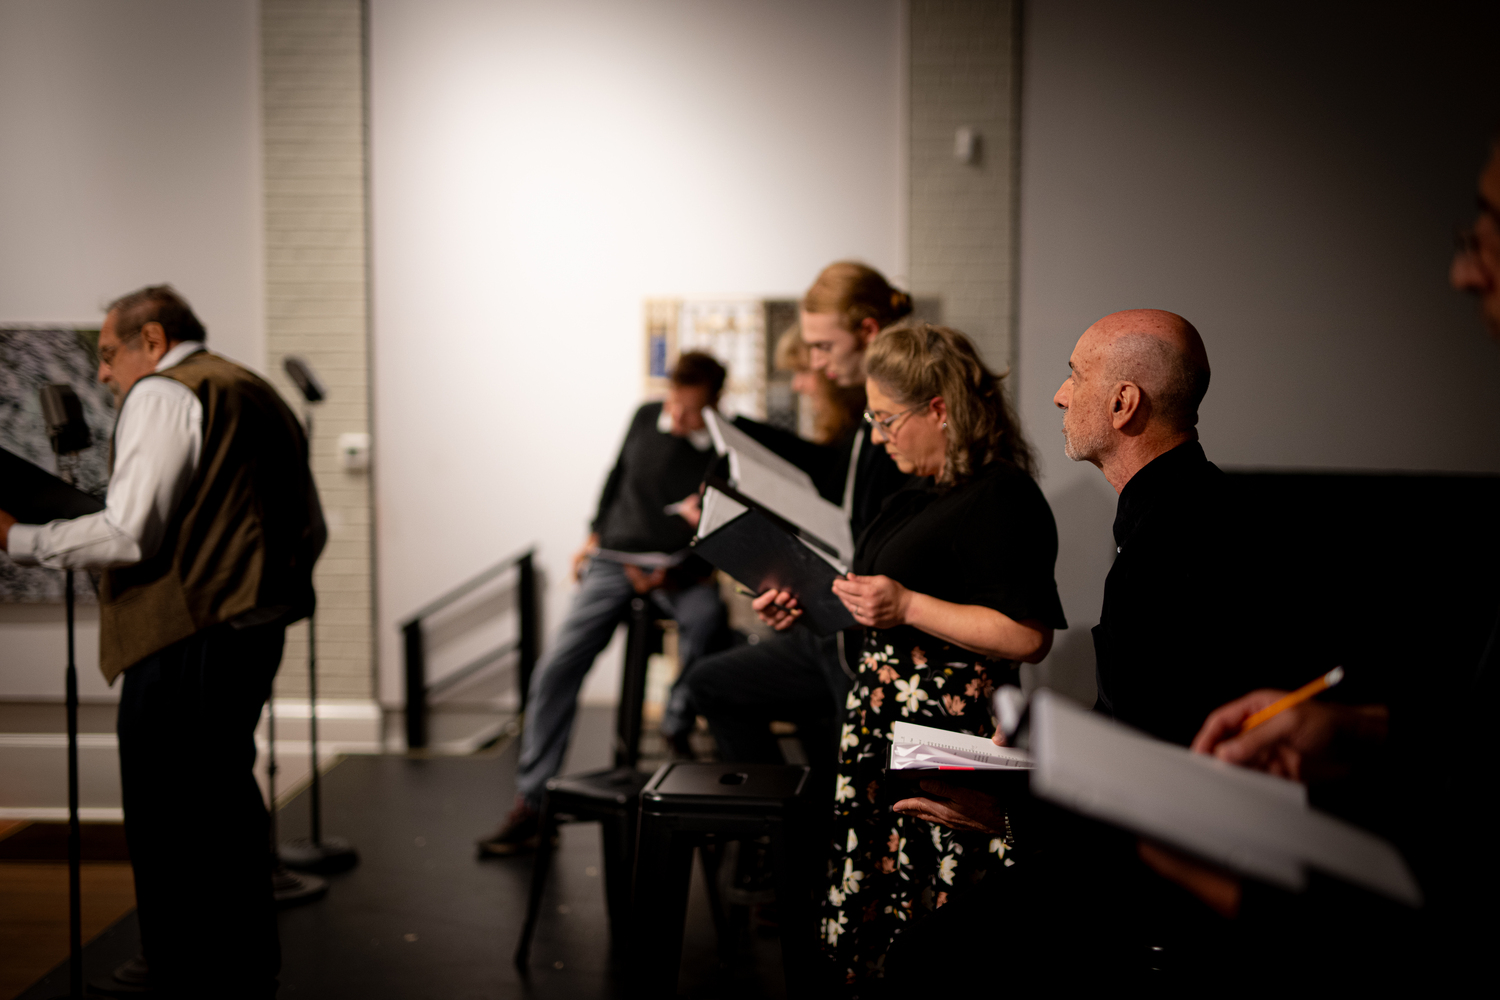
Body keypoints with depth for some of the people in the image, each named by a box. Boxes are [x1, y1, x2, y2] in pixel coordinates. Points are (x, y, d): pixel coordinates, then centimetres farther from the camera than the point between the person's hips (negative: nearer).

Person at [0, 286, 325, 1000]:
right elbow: (310, 533, 20)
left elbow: (128, 534, -19)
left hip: (186, 640, -10)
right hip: (257, 631, 10)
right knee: (226, 802, 21)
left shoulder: (162, 394, -9)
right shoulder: (259, 395, 19)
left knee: (166, 832, -4)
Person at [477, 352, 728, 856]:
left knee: (706, 616, -33)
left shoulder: (727, 454, -6)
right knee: (557, 667, -11)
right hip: (614, 560, 2)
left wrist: (671, 574, -16)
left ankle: (678, 728, -11)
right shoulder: (646, 418, 6)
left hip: (681, 568, -2)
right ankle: (530, 802, -7)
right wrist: (595, 535, 18)